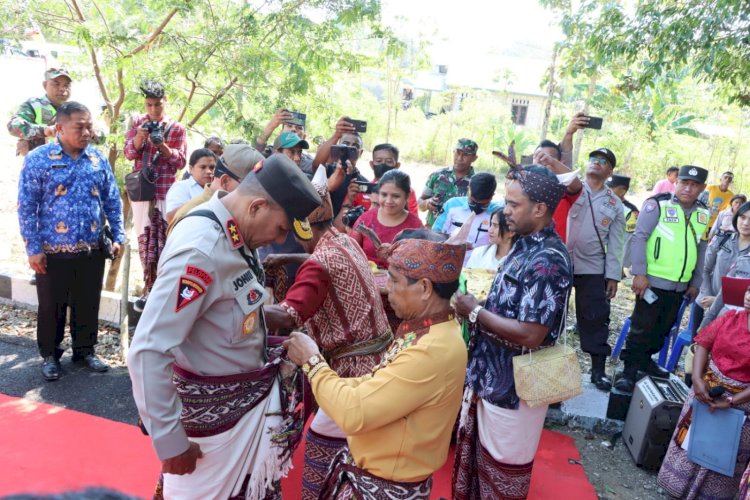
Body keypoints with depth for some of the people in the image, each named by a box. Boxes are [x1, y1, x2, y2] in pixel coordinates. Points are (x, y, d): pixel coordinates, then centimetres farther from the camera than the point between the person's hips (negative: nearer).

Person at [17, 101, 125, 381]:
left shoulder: (99, 159, 5)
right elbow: (26, 207, -6)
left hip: (92, 251, 3)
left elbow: (112, 202, 10)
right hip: (53, 252, -3)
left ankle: (85, 350, 31)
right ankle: (50, 355, 29)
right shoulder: (38, 159, -7)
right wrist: (33, 248, -9)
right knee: (51, 307, 11)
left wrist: (118, 236, 3)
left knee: (88, 304, 13)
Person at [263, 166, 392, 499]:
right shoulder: (345, 241, 6)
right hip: (375, 357, 9)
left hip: (357, 367, -9)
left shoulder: (321, 262, -21)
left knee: (321, 445, 6)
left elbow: (286, 317, -34)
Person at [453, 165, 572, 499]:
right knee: (475, 453, 25)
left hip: (513, 385, -9)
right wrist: (478, 307, -2)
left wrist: (475, 312, -20)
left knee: (502, 468, 13)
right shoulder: (527, 246, 5)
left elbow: (529, 334, -29)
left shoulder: (547, 261, -25)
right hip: (491, 376, 9)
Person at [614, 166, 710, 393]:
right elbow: (639, 238, -13)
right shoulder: (658, 204, -10)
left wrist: (695, 282, 14)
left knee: (662, 329, 16)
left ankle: (645, 360, 33)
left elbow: (701, 250, 15)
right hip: (652, 281, -6)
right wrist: (639, 273, -18)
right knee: (642, 328, -2)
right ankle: (629, 371, 6)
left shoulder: (703, 213, 8)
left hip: (680, 286, 6)